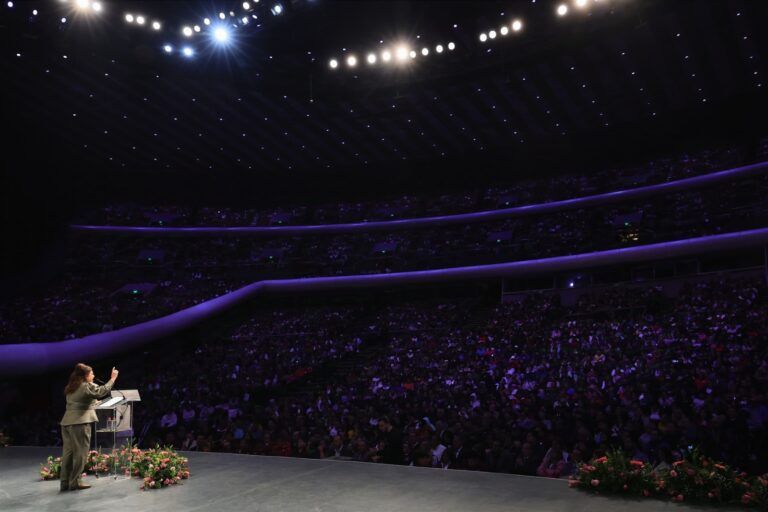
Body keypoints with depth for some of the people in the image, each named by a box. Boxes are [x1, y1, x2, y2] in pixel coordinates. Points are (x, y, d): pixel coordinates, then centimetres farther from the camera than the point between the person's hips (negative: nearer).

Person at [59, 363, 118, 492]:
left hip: (66, 423, 8)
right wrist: (113, 378, 4)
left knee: (68, 453, 11)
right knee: (80, 453, -1)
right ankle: (75, 482, 1)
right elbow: (102, 391, -3)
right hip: (80, 423, -8)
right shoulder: (87, 386, -8)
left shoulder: (71, 388, 16)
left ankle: (65, 482, 14)